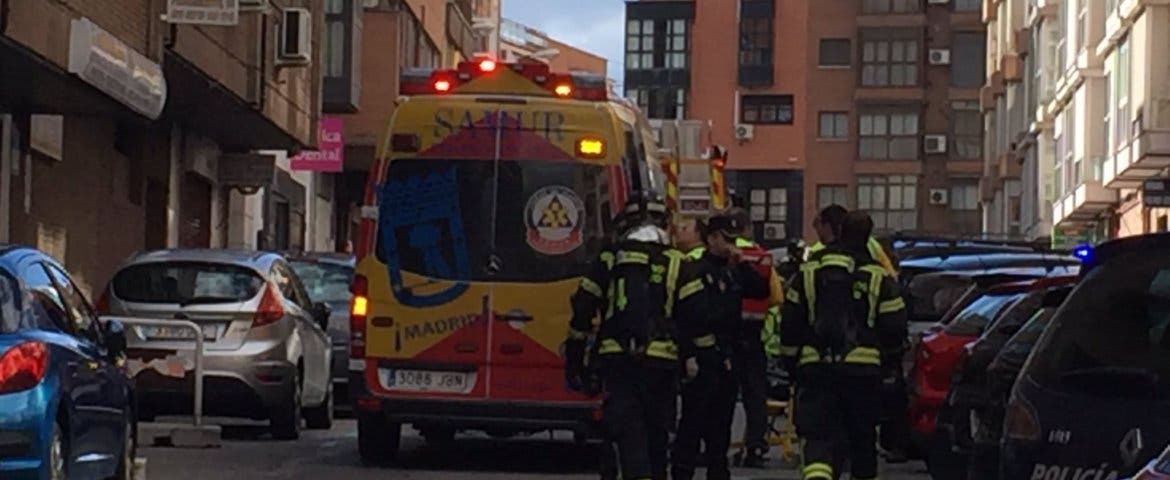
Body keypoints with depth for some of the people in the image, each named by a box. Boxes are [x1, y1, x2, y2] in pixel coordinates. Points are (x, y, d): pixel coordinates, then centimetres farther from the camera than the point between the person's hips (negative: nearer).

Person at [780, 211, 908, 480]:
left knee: (818, 437, -6)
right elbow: (894, 326, 0)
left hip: (815, 367, 0)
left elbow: (790, 323, 6)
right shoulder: (878, 276, -1)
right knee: (863, 438, 16)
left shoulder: (809, 271, 4)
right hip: (863, 367, 0)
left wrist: (791, 360, 17)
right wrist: (889, 357, 19)